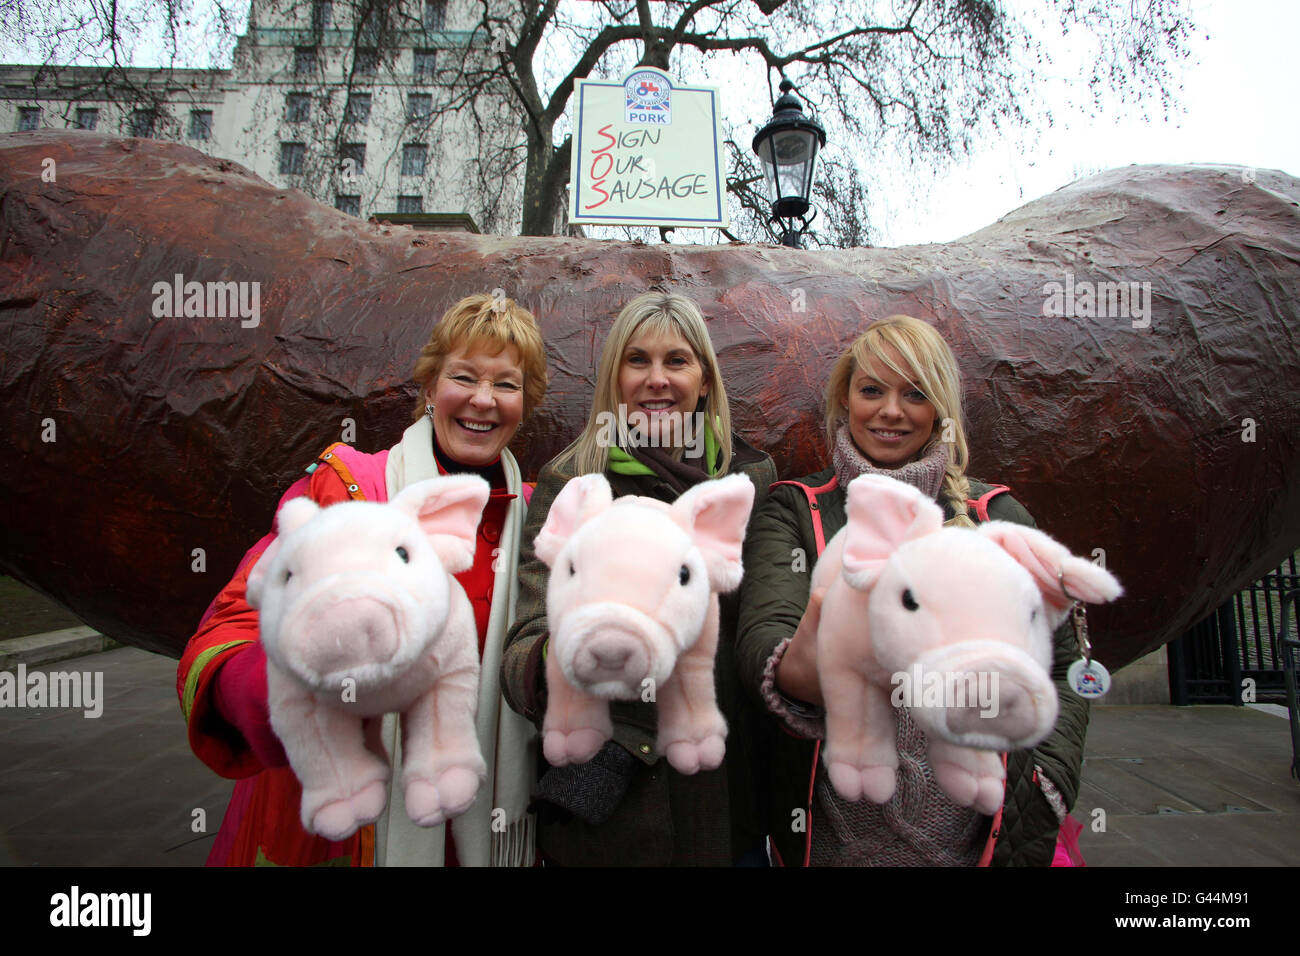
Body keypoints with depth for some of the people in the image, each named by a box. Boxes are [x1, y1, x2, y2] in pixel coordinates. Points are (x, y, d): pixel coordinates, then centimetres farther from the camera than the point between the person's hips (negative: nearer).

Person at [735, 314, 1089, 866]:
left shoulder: (996, 515, 4)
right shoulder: (794, 510, -1)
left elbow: (1059, 669, 4)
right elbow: (765, 630, -19)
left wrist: (1044, 793, -10)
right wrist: (797, 673, -41)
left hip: (973, 836, 2)